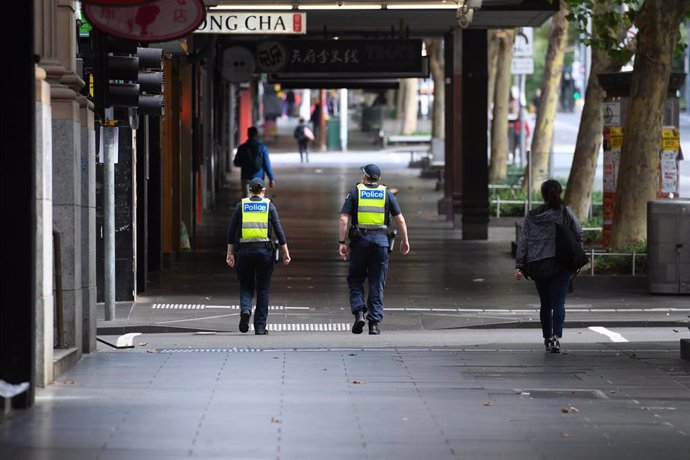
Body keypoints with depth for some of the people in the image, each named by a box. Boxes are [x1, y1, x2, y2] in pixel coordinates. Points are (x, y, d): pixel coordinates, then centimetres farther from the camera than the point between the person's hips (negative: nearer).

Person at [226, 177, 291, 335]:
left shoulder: (241, 205, 5)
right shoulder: (269, 205, 3)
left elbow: (232, 231, 2)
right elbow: (278, 230, -2)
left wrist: (230, 253, 7)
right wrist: (285, 252, 3)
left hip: (244, 251, 1)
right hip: (264, 250, -1)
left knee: (246, 286, 12)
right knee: (263, 289, 8)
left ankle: (245, 309, -18)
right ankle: (260, 327, 6)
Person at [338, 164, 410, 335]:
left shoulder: (355, 192, 5)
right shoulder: (386, 193, 8)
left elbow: (344, 219, -4)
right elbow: (400, 219, 4)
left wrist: (341, 242, -3)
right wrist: (405, 241, 13)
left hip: (360, 240, -1)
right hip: (381, 241, 1)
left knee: (355, 279, 12)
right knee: (377, 284, 6)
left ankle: (359, 313, -9)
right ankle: (375, 323, 2)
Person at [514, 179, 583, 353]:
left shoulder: (531, 216, 5)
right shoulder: (565, 213, -2)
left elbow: (523, 241, 4)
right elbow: (578, 236, 1)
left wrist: (519, 265, 4)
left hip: (536, 267, 3)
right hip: (560, 265, -3)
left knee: (545, 304, 16)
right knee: (558, 303, -6)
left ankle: (547, 339, 22)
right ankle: (556, 337, -23)